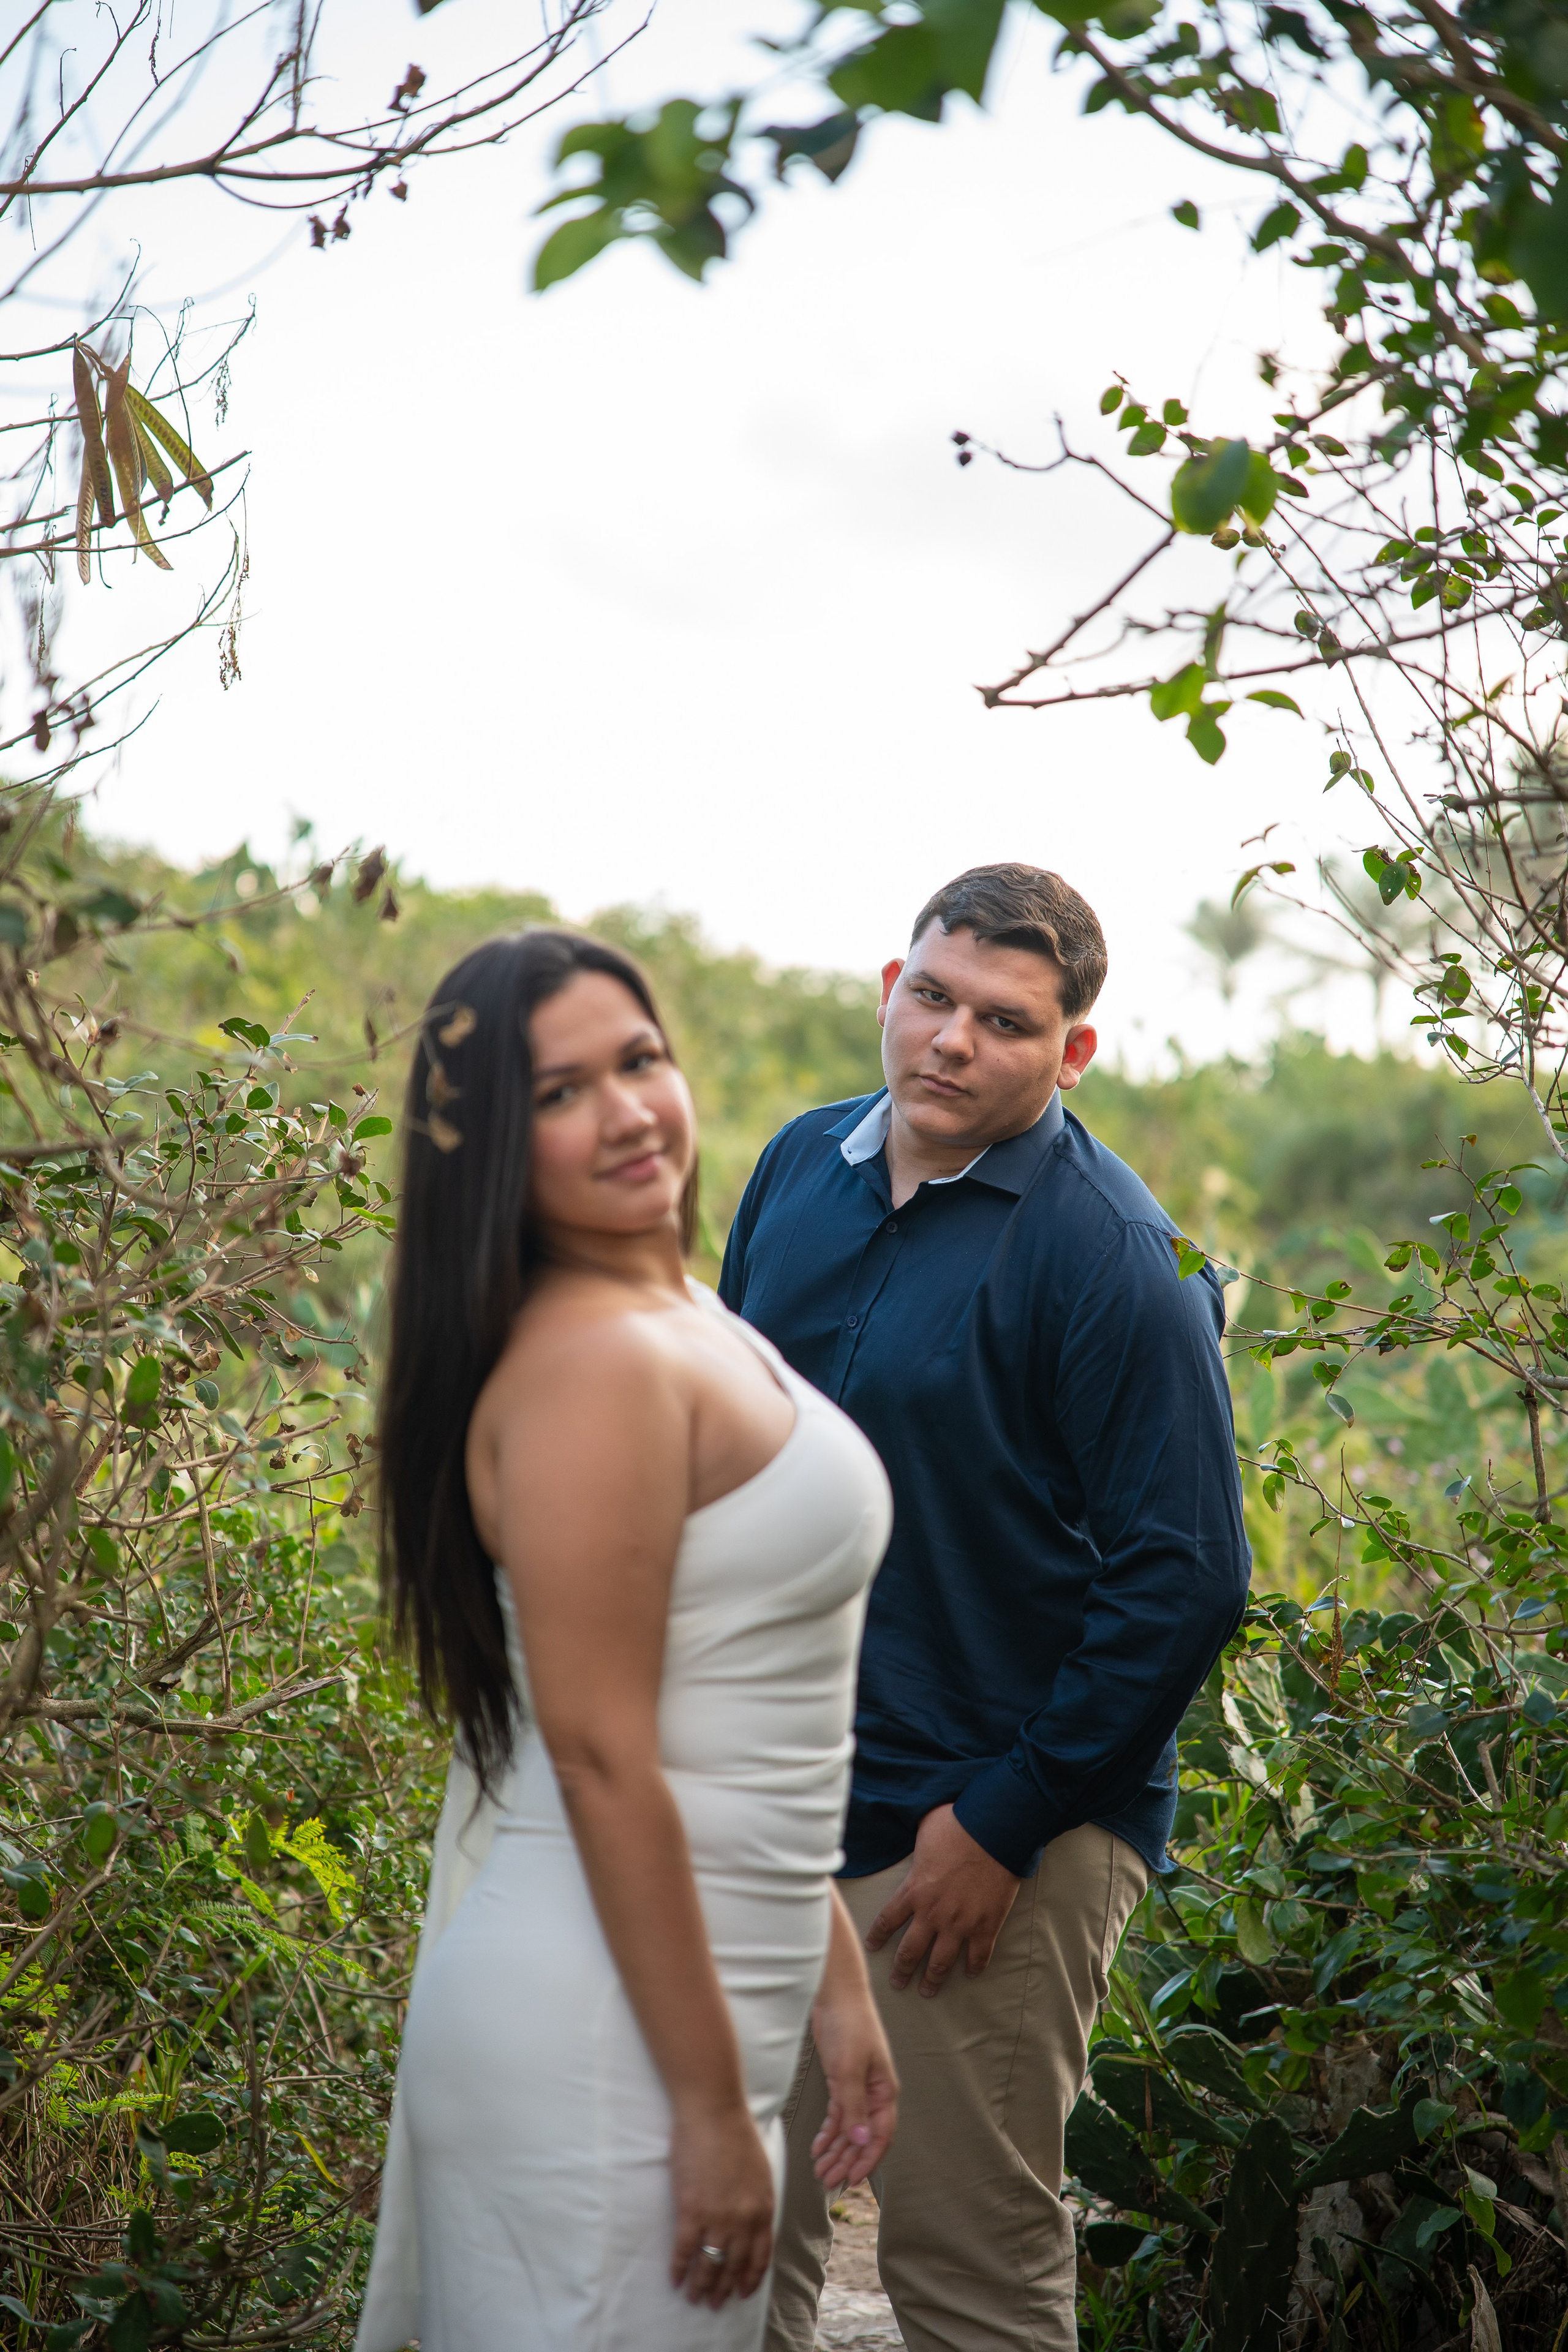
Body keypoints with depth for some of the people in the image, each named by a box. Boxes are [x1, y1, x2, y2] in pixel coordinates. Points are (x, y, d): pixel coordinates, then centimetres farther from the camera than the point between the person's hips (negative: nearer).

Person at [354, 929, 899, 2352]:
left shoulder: (695, 1321, 11)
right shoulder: (592, 1365, -19)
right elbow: (600, 1755, -22)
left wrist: (833, 1980, 17)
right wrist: (712, 2105, -18)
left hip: (707, 1982, 9)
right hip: (603, 2023, -9)